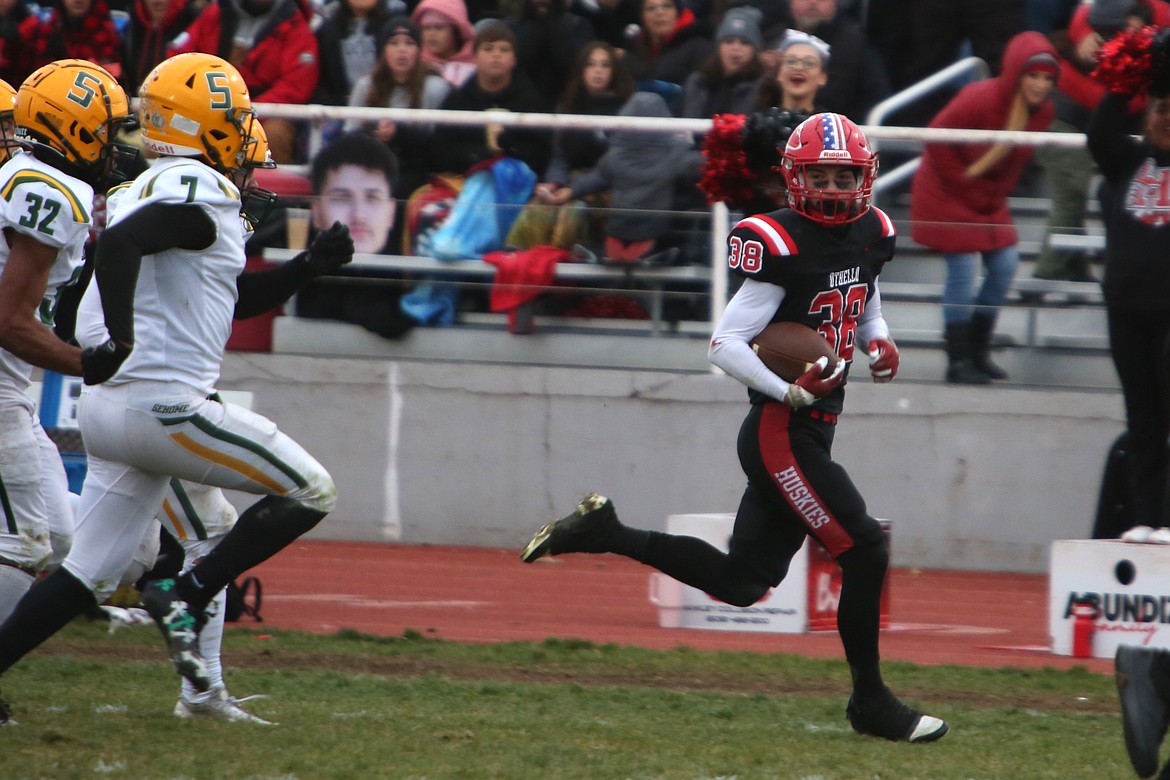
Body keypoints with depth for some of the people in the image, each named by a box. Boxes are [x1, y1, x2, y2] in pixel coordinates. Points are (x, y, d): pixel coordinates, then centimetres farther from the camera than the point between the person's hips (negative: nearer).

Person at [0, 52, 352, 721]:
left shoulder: (148, 190, 20)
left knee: (89, 577, 11)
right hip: (167, 405, -9)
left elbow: (235, 295, 30)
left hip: (114, 411, 9)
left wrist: (313, 262, 25)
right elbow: (119, 241, -28)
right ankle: (186, 597, -5)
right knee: (312, 491, 1)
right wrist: (122, 340, -29)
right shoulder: (200, 191, -10)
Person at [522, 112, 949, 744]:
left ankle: (602, 532, 20)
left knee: (740, 583, 12)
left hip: (810, 433, 9)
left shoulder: (871, 235, 8)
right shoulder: (782, 247, -17)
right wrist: (792, 391, -26)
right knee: (865, 553, -9)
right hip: (781, 433, -9)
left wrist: (879, 343, 5)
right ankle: (870, 702, 6)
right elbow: (725, 344, -17)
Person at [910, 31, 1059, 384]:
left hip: (988, 198, 7)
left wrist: (998, 191, 2)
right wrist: (964, 183, -16)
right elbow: (937, 140, -21)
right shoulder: (980, 100, -28)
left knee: (1005, 264, 3)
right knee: (962, 269, -10)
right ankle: (958, 362, -3)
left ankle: (979, 351, 18)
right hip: (947, 195, -7)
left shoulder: (1042, 111, -7)